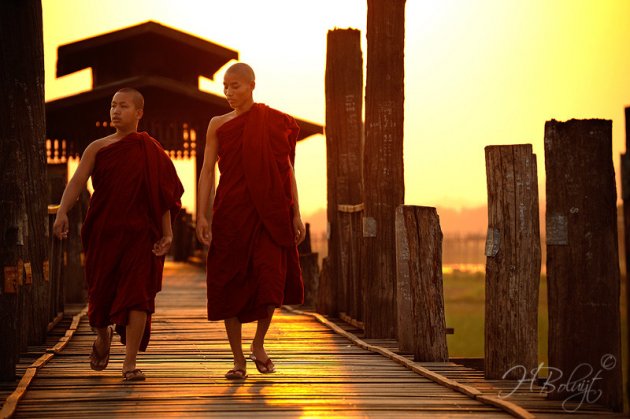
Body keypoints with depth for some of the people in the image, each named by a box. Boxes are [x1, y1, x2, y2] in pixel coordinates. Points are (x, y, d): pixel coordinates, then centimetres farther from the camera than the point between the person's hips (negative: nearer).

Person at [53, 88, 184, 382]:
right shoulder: (98, 148, 6)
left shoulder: (151, 151, 5)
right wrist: (62, 213, -24)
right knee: (101, 291, 7)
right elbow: (77, 181, -7)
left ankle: (130, 363, -6)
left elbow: (163, 196, 4)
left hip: (140, 233, -1)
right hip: (103, 231, 1)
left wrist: (166, 233, -5)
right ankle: (102, 336, 39)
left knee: (137, 294, -8)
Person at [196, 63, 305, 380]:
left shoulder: (276, 123, 7)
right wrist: (202, 215, -6)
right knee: (231, 283, 0)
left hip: (269, 211, -1)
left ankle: (259, 343, 11)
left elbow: (287, 170, 7)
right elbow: (207, 170, 4)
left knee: (271, 276, -14)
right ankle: (238, 359, 10)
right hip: (231, 211, 1)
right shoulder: (218, 125, 8)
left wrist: (296, 214, 1)